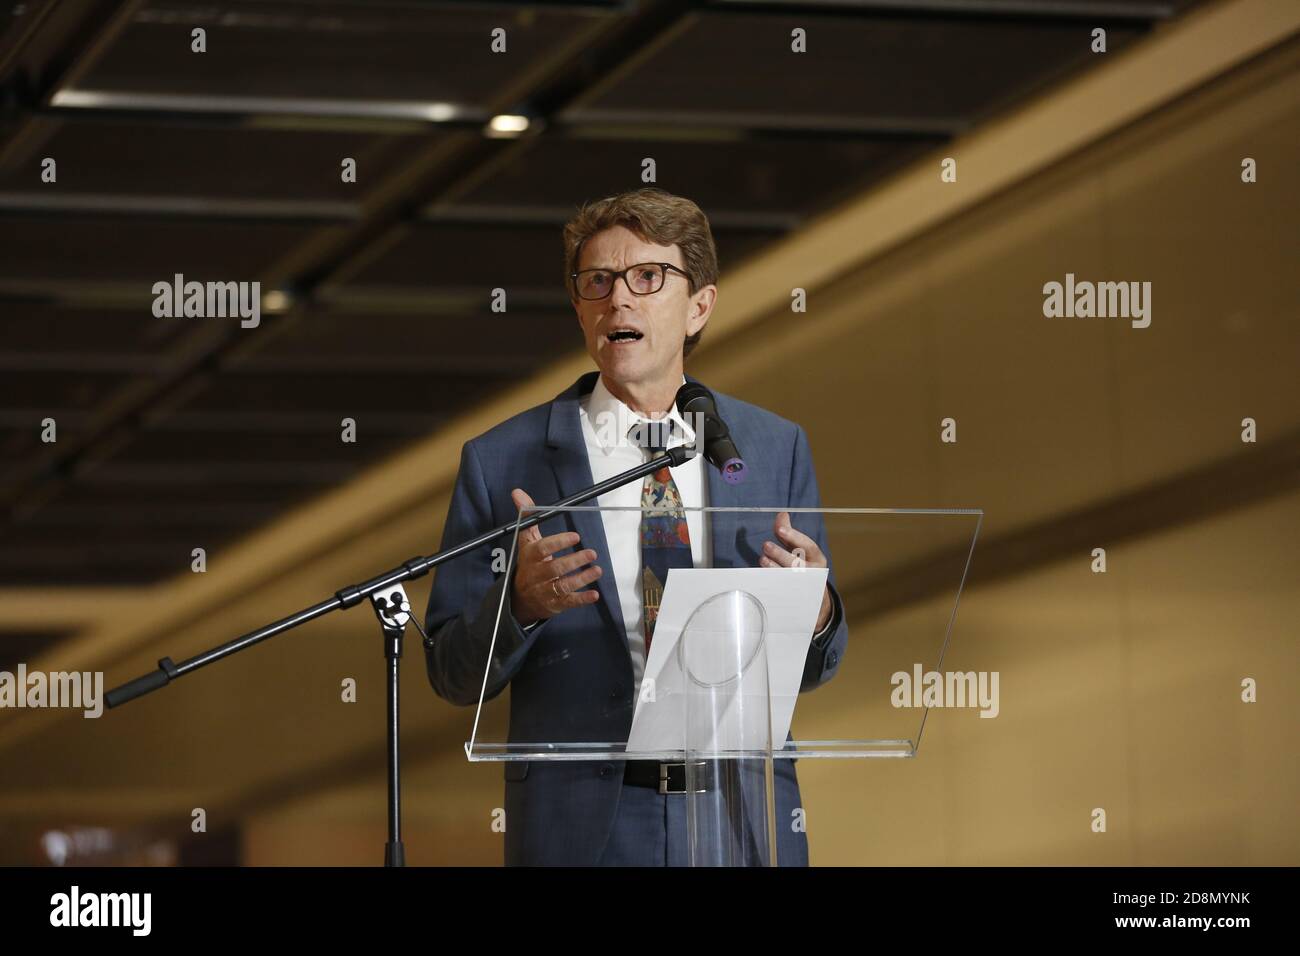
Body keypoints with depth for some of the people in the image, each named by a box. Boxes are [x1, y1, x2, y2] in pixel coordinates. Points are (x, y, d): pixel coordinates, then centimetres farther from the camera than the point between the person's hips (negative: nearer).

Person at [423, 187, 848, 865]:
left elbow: (807, 672, 9)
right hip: (581, 830, -2)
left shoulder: (776, 448, 6)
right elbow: (453, 675, 0)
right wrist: (519, 602, -19)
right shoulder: (502, 463, -1)